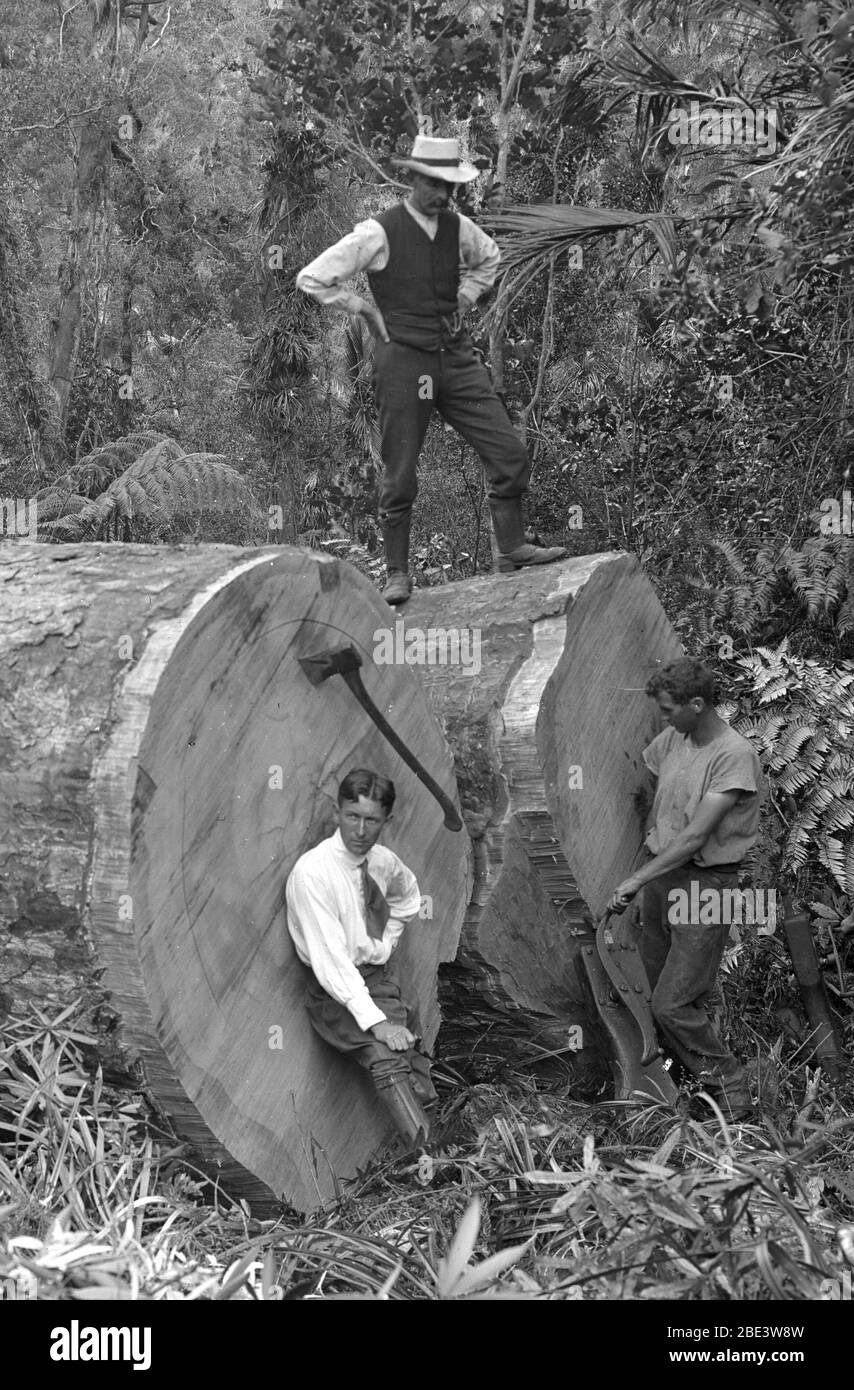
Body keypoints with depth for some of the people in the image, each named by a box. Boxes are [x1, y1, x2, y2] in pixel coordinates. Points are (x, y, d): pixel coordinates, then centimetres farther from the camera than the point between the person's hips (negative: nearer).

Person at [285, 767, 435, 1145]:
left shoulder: (384, 861, 2)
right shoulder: (312, 872, -18)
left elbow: (407, 899, 28)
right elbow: (330, 957, -22)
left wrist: (384, 946, 13)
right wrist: (373, 1020, -27)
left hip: (379, 978, 8)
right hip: (334, 991, -8)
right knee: (387, 1056, -30)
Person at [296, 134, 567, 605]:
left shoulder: (458, 227, 6)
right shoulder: (378, 234, -11)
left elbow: (489, 258, 30)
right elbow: (311, 279, -8)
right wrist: (366, 310, -4)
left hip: (456, 355, 5)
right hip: (403, 359, -5)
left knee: (509, 453, -1)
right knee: (400, 474, 1)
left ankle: (511, 549, 13)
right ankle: (397, 574, 14)